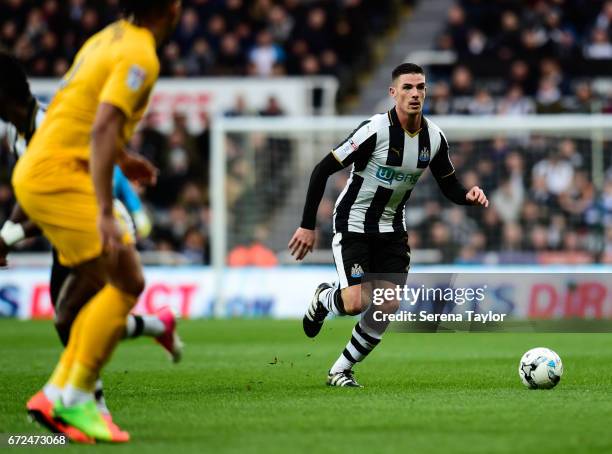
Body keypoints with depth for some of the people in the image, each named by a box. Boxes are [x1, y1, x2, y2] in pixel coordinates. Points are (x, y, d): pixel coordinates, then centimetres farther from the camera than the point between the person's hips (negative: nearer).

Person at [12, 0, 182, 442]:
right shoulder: (140, 56, -16)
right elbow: (102, 130, -26)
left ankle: (56, 393, 12)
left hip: (38, 172, 10)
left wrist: (123, 158, 38)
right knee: (128, 281, -12)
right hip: (58, 176, -10)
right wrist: (105, 213, -30)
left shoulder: (111, 38, 14)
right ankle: (75, 400, -9)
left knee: (110, 284, 12)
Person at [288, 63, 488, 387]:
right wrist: (308, 225, -19)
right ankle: (324, 298, 19)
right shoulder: (375, 130, -23)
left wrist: (468, 196, -17)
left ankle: (341, 370, 14)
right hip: (353, 224, -5)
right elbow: (322, 170, -18)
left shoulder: (434, 137, -5)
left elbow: (449, 187, 7)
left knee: (389, 306, -4)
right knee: (355, 303, -19)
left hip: (391, 228, 5)